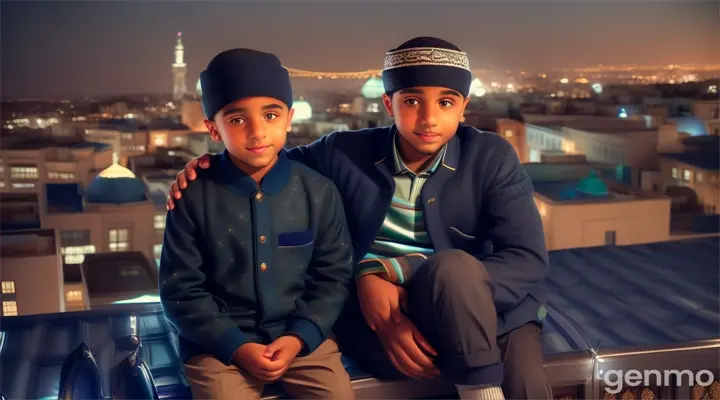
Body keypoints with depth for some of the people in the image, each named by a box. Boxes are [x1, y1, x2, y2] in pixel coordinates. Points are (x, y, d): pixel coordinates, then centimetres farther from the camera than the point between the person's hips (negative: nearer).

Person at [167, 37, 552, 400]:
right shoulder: (346, 153, 1)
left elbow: (528, 259, -11)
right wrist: (209, 163, -8)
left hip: (489, 308, 0)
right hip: (375, 312, 0)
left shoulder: (492, 158, -2)